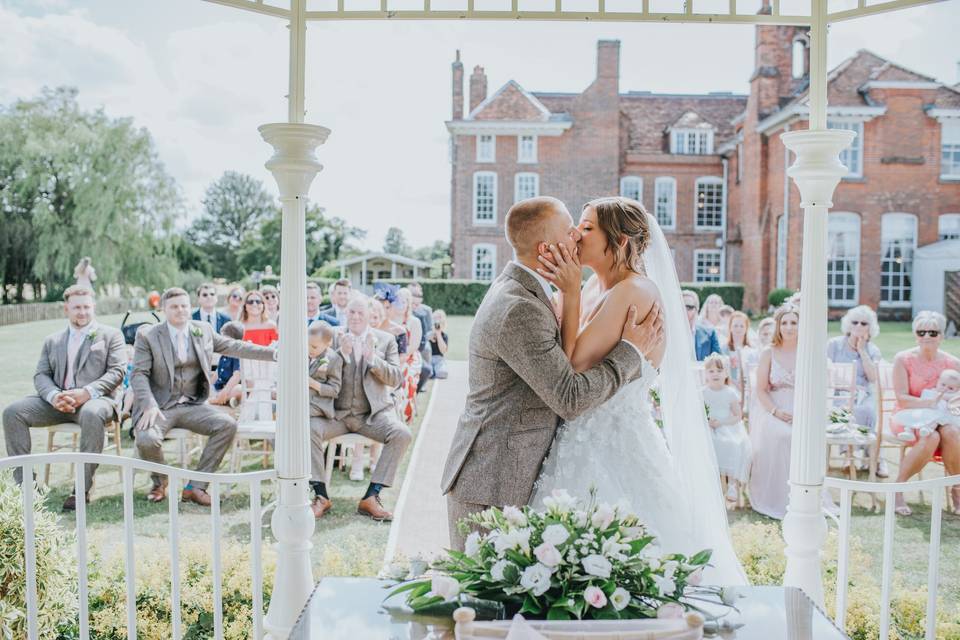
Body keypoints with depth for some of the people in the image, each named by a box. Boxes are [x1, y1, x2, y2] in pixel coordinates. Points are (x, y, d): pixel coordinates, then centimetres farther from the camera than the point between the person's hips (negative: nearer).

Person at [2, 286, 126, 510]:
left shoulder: (110, 335, 10)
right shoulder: (52, 341, 22)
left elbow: (117, 372, -2)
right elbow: (41, 375, 12)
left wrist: (86, 393, -18)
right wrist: (54, 396, -12)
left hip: (95, 399, -4)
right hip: (57, 401, 4)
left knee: (92, 414, -39)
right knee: (12, 412, -18)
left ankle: (82, 489, -32)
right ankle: (24, 482, -14)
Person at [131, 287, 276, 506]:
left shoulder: (203, 330, 9)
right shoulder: (148, 336, -1)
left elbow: (234, 347, 11)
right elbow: (139, 374, -5)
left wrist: (274, 353, 3)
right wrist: (149, 406, -21)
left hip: (192, 406, 3)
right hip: (160, 406, -3)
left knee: (228, 424, -20)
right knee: (147, 440, -30)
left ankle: (196, 486, -9)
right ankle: (160, 482, 6)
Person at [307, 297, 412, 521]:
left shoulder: (385, 340, 8)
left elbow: (395, 380, 0)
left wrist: (372, 358, -16)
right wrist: (342, 354, -14)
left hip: (373, 412, 0)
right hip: (337, 412, 0)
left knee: (402, 434, -27)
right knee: (309, 428, -28)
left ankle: (371, 497, -19)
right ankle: (321, 496, -15)